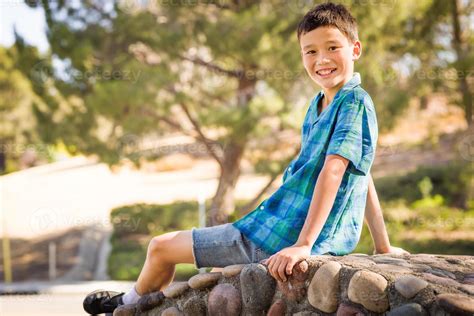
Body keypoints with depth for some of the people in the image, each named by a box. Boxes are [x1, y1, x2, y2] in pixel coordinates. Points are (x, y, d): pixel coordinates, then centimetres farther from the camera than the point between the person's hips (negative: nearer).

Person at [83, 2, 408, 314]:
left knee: (161, 247, 7)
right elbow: (363, 175, 17)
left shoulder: (354, 102, -16)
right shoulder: (317, 105, 13)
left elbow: (332, 172, -26)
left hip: (283, 238, -9)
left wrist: (303, 244, -32)